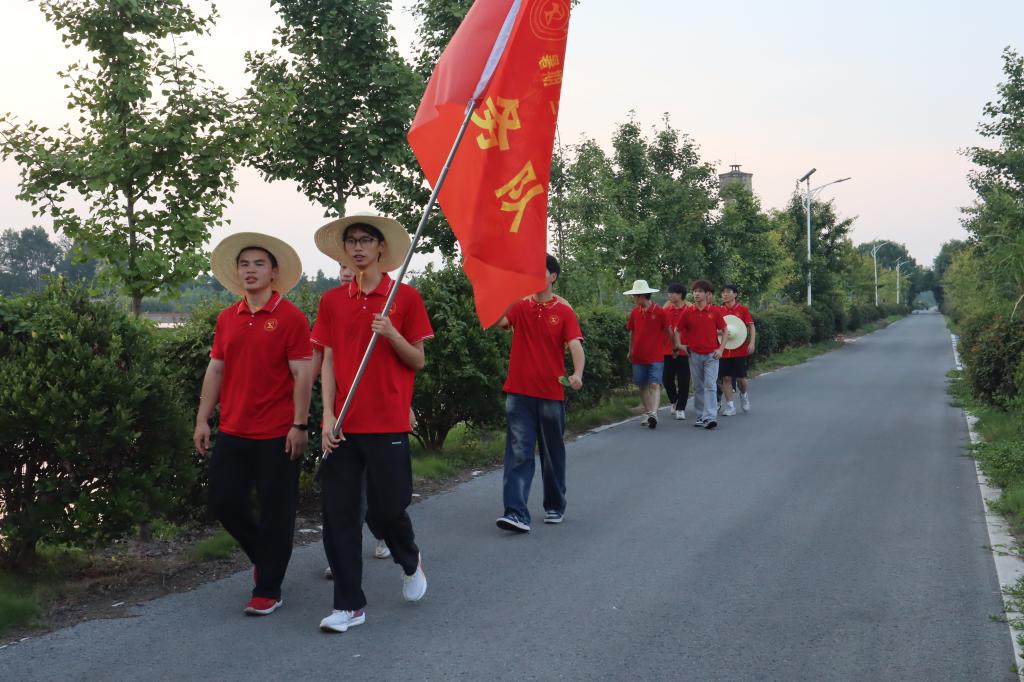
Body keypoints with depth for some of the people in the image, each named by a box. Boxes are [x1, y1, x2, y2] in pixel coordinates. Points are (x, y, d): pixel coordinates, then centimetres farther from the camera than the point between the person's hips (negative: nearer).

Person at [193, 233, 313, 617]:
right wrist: (203, 419, 8)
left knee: (276, 511, 3)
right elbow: (215, 370, 13)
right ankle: (263, 555, 35)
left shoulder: (290, 317, -8)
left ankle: (268, 590, 15)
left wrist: (299, 425, -14)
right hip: (233, 433, 6)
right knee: (224, 500, 9)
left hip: (277, 434, -6)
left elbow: (302, 374, -10)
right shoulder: (227, 319, 9)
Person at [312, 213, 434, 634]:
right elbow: (328, 362, 7)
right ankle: (349, 605, 14)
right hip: (343, 425, 3)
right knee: (339, 513, 2)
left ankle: (409, 561, 34)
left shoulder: (405, 297, 0)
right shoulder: (332, 301, 8)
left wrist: (391, 334, -16)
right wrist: (328, 415, -3)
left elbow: (418, 362, 2)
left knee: (386, 509, 0)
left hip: (387, 423, -3)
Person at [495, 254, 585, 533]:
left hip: (551, 393, -1)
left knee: (553, 452, 13)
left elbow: (575, 345, -12)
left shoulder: (564, 311, -1)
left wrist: (577, 374, -30)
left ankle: (555, 506, 29)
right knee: (518, 452, -7)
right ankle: (516, 513, -12)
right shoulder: (520, 306, 5)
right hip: (519, 392, 1)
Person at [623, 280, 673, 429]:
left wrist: (675, 346, 11)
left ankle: (653, 413, -20)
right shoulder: (634, 312, 4)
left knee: (654, 385, -12)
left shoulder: (660, 312, -9)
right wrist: (631, 351, 18)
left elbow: (668, 331, 2)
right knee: (643, 385, 10)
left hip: (656, 356, -4)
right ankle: (647, 413, 20)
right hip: (639, 356, 4)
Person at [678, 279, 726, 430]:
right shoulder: (687, 312, 0)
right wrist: (680, 345, 4)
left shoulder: (714, 311, -3)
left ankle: (710, 417, -14)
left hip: (712, 354, -2)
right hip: (694, 354, 2)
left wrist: (721, 348, -2)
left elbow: (724, 330, 5)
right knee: (698, 387, 9)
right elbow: (678, 330, 12)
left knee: (710, 385, -10)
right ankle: (701, 416, 18)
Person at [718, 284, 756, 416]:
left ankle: (744, 395, 33)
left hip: (740, 349, -2)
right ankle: (730, 406, 9)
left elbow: (751, 326, 0)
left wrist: (752, 342, -11)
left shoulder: (743, 309, -2)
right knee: (726, 378, 1)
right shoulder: (719, 310, 3)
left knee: (741, 377, 1)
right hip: (724, 349, 2)